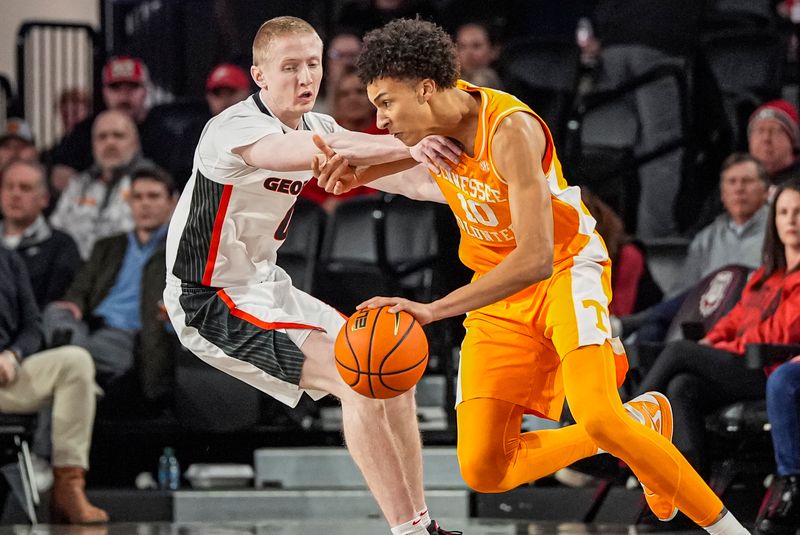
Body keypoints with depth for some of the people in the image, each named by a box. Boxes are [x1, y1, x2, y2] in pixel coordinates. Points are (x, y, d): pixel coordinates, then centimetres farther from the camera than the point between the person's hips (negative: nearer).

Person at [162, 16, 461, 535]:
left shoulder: (313, 127, 5)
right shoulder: (237, 130, -23)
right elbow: (324, 155, -43)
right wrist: (407, 147, -54)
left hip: (265, 286, 10)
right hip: (211, 302, -10)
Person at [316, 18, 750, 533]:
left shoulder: (511, 129, -29)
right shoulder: (437, 113, -8)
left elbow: (536, 259, -37)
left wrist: (435, 309, -43)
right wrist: (357, 174, -1)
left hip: (566, 272, -7)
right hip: (499, 290, 7)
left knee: (596, 415, -33)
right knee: (484, 472, -4)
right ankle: (639, 422, 18)